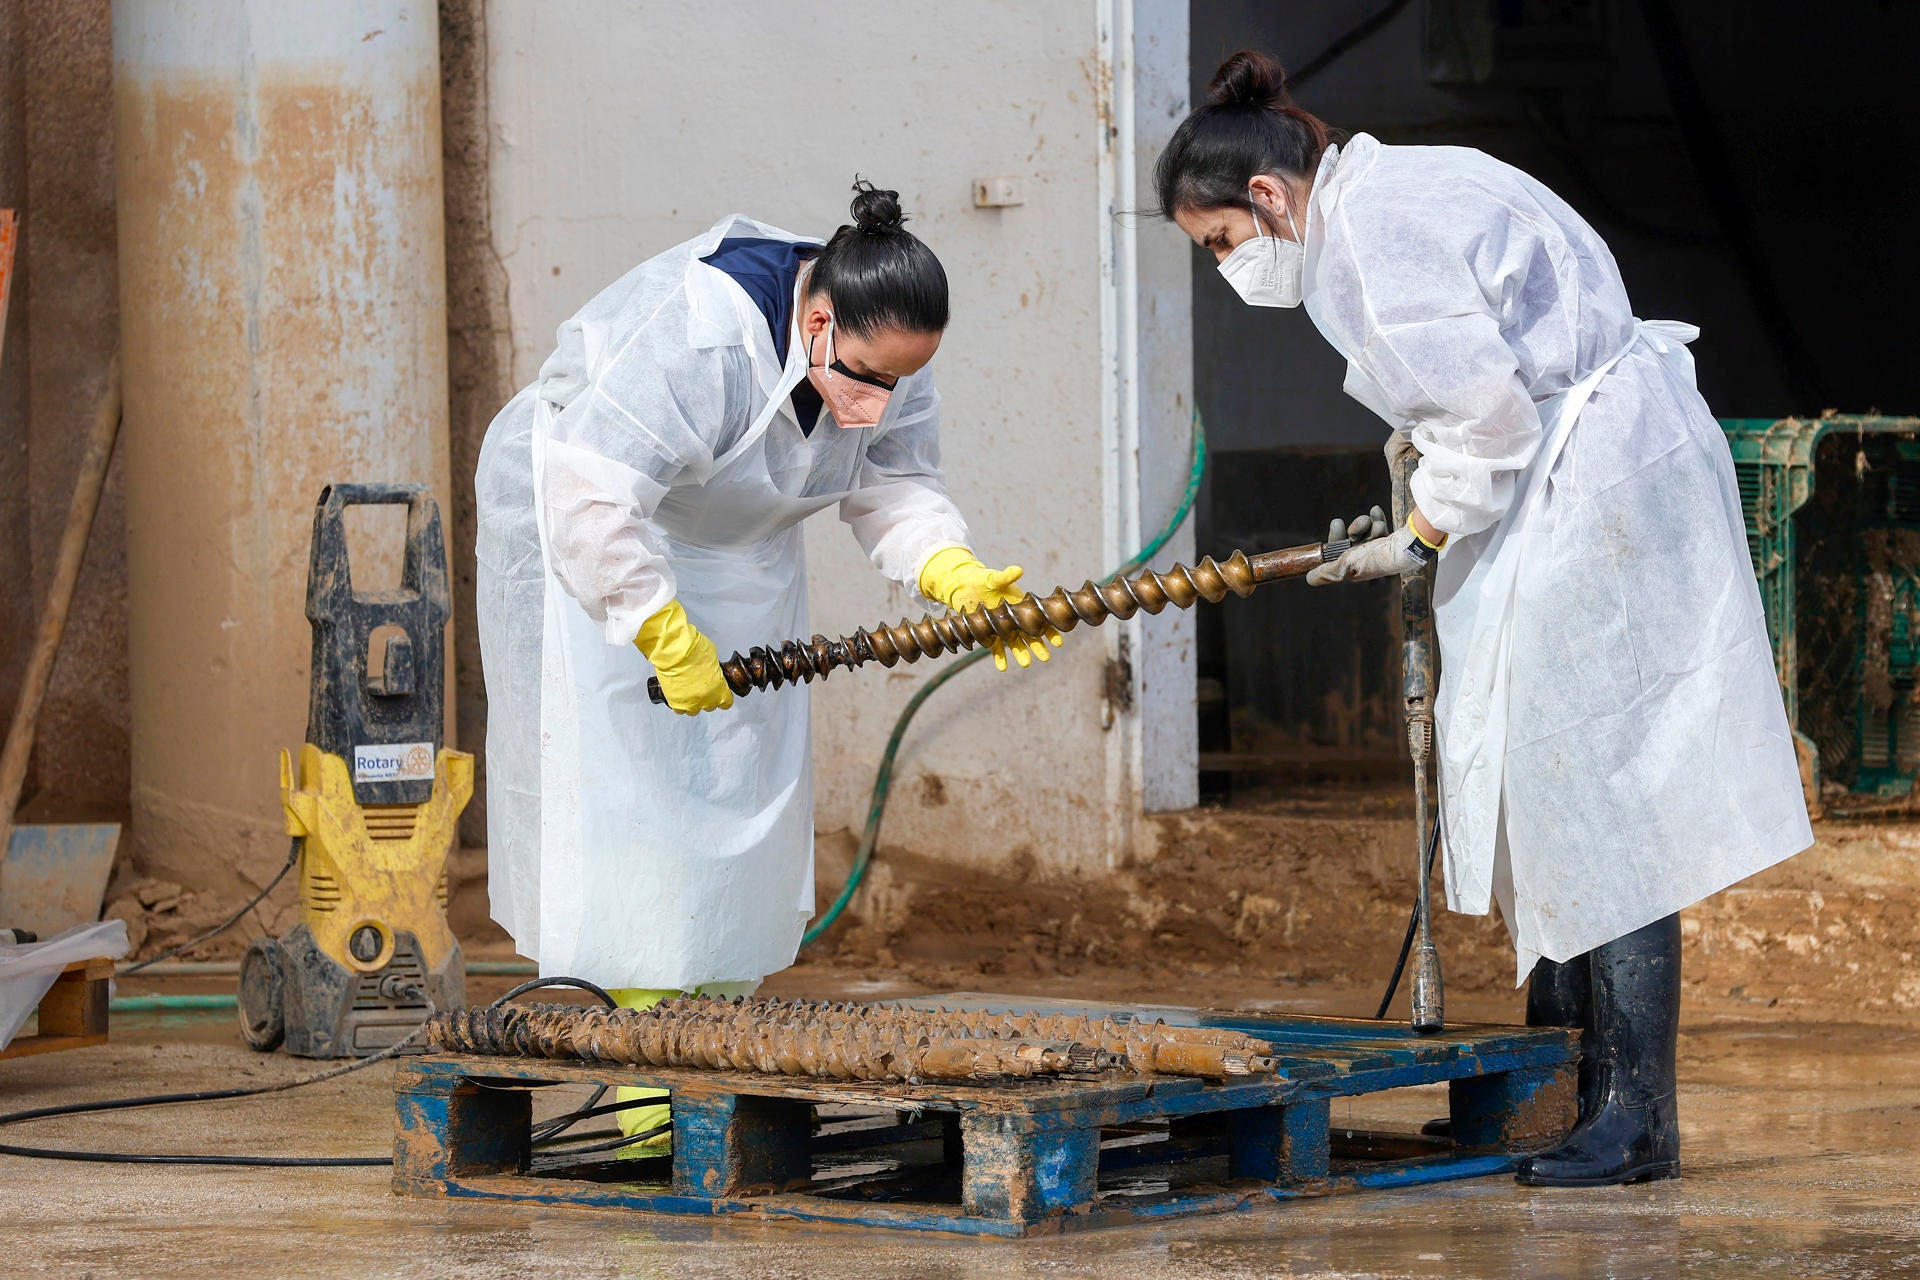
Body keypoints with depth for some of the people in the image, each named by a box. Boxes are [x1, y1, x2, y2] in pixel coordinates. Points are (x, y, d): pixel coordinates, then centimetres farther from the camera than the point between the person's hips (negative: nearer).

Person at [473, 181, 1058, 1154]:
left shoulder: (884, 358, -13)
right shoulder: (698, 342, -38)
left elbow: (894, 492, -9)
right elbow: (591, 500, -40)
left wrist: (957, 579, -29)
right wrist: (668, 637, -38)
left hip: (733, 546, 8)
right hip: (582, 531, -8)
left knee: (743, 792, 3)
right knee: (627, 791, -13)